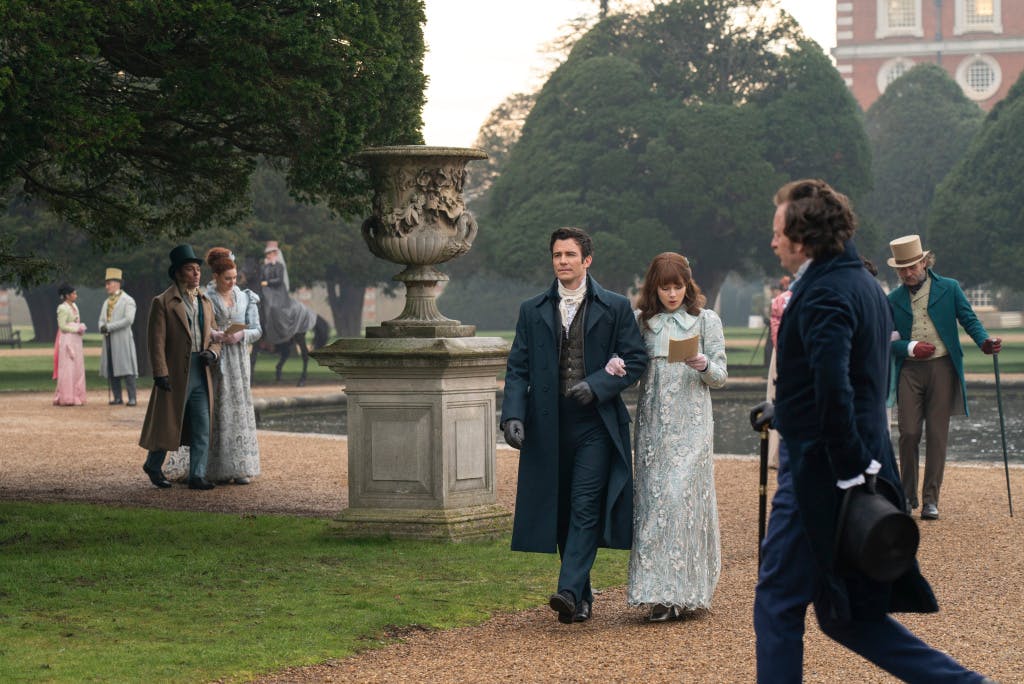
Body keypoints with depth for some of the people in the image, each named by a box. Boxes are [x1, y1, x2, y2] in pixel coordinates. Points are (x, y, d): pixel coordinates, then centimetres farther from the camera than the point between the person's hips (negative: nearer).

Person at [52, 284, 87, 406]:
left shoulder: (74, 306, 16)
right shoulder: (62, 308, -10)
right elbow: (62, 326, -15)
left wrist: (81, 328, 3)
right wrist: (77, 329, -14)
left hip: (76, 341, 9)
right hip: (67, 340, -9)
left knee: (77, 370, 7)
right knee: (67, 369, -8)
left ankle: (76, 397, 9)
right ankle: (65, 398, -6)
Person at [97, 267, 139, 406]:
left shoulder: (127, 300, -4)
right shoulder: (107, 302, 19)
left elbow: (129, 319, -15)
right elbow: (102, 320, 18)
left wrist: (109, 327, -16)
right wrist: (102, 327, -7)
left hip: (122, 339, -7)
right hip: (109, 340, 7)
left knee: (127, 369, -8)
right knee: (110, 369, 4)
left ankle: (132, 398, -7)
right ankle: (117, 397, 9)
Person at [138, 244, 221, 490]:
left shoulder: (205, 302, 14)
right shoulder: (163, 302, -6)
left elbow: (214, 336, 20)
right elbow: (156, 341, -10)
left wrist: (212, 353, -2)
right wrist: (160, 374, -16)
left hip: (200, 375, 6)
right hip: (175, 375, -5)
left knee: (202, 429, 2)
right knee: (167, 424, 5)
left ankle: (197, 475, 6)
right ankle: (153, 465, 25)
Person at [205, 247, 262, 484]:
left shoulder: (245, 298, 10)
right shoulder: (205, 298, -1)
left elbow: (256, 330, 8)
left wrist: (241, 335, -12)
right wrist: (215, 335, -21)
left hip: (238, 358, 3)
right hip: (214, 358, -3)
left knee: (240, 409, 0)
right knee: (218, 410, -5)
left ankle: (241, 468, 3)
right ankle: (219, 470, -3)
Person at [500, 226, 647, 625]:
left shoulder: (615, 308, 5)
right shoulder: (532, 311, 11)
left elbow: (636, 359, 3)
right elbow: (517, 369, 7)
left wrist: (597, 385, -12)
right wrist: (512, 414, -7)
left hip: (595, 424, -3)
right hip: (549, 427, 3)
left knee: (585, 506, -14)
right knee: (561, 512, 6)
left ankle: (569, 590, -21)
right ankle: (582, 598, 15)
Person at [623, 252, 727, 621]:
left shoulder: (706, 320, 4)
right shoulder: (641, 322, 10)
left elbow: (721, 376, 5)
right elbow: (630, 365, 11)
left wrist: (705, 366, -17)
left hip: (691, 424, -3)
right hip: (652, 423, 3)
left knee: (681, 496, -11)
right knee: (652, 498, -2)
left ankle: (682, 591, -5)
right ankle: (660, 593, 4)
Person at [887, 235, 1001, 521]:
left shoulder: (949, 288, 7)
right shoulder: (894, 300, 11)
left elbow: (969, 319, 2)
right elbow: (888, 340, 10)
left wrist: (985, 341, -17)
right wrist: (911, 347, -9)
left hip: (942, 368, -1)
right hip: (909, 371, 1)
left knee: (937, 436, -1)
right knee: (909, 433, -6)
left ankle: (930, 500, 4)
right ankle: (908, 495, 9)